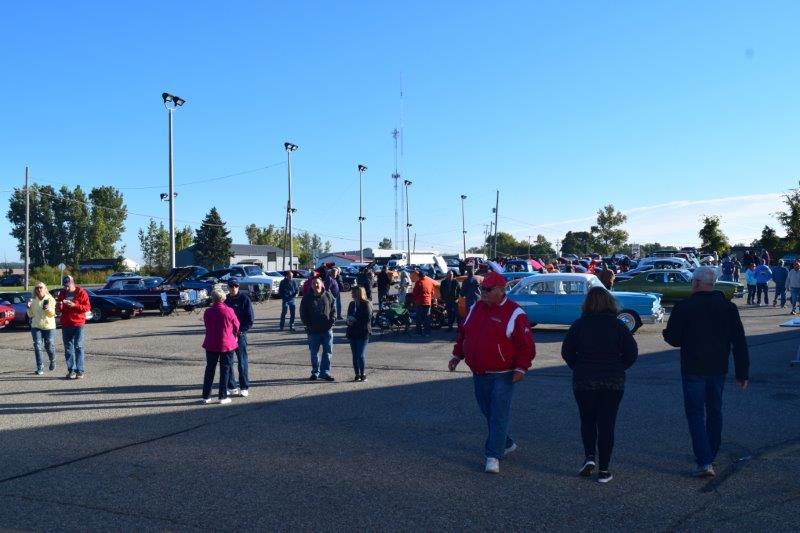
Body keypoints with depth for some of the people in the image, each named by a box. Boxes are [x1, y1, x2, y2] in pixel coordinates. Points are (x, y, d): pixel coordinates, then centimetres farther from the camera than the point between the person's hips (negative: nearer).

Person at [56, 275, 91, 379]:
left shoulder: (81, 293, -4)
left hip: (78, 324, -5)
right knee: (68, 348, 5)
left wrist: (74, 305, -20)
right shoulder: (62, 293, 10)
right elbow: (59, 309, 16)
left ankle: (80, 371, -2)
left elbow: (87, 307, -9)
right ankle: (71, 370, 11)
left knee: (78, 347, -5)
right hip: (66, 324, 5)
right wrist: (59, 305, -7)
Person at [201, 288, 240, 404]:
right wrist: (234, 336, 20)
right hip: (227, 344, -2)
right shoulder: (229, 311, -12)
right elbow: (236, 326, 0)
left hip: (211, 345, 3)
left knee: (209, 370, 13)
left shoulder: (207, 312, -6)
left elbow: (206, 325, 8)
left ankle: (206, 396, 16)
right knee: (225, 370, 6)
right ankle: (223, 397, 8)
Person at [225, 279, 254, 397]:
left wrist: (241, 331, -14)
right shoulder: (225, 299, 10)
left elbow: (250, 319, -7)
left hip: (240, 335, -5)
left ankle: (244, 388, 9)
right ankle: (231, 387, 17)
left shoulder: (244, 299, -5)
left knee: (242, 362, 0)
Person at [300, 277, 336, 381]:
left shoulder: (328, 296, 2)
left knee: (328, 352, 1)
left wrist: (332, 321, -8)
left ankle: (325, 372, 10)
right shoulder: (307, 298, 1)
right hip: (313, 330, 0)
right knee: (314, 353, 9)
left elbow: (334, 310, 5)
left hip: (327, 329, 0)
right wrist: (308, 324, -7)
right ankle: (315, 372, 22)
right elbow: (303, 314, 4)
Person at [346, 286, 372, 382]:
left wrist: (355, 321, -15)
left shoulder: (366, 304, -7)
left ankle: (363, 374, 4)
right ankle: (357, 374, 14)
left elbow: (367, 319, -13)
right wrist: (349, 321, -4)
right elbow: (349, 317, 19)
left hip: (363, 333, -6)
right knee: (355, 355, 7)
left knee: (360, 355, -8)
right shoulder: (352, 304, 13)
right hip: (352, 333, 6)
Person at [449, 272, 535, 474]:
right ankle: (506, 443, 36)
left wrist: (521, 368, -16)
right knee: (488, 411, 16)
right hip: (479, 374, 7)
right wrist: (457, 355, 17)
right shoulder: (476, 308, 9)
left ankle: (493, 455, -1)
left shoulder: (514, 313, -11)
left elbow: (526, 345, -11)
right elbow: (463, 333, 19)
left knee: (499, 414, -5)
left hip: (502, 375, -7)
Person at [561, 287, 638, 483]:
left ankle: (589, 457, 1)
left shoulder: (579, 325, -4)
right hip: (613, 382, 0)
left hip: (583, 381, 0)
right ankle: (603, 470, 8)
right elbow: (632, 352, -5)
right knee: (606, 423, 6)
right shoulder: (618, 325, -4)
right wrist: (617, 369, 8)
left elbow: (566, 351, -2)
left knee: (587, 420, 18)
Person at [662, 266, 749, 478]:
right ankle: (710, 455, 34)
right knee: (714, 411, 20)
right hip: (718, 368, 4)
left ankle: (704, 462, -11)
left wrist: (666, 332, 15)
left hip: (693, 369, -4)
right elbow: (740, 343, 1)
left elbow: (673, 339, -8)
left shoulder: (683, 307, -11)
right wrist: (742, 373, 5)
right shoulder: (728, 307, 1)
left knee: (696, 414, 0)